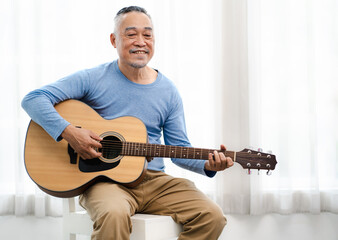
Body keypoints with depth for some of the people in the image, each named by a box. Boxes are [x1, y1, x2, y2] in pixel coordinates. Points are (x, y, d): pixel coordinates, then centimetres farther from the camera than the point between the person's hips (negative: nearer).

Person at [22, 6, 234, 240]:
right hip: (104, 178, -4)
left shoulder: (168, 92, 9)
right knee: (114, 215, -39)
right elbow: (33, 99, -8)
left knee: (212, 216, -15)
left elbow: (179, 149, 10)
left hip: (154, 180, 4)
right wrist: (69, 132, -21)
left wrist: (208, 165, -10)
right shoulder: (93, 79, -3)